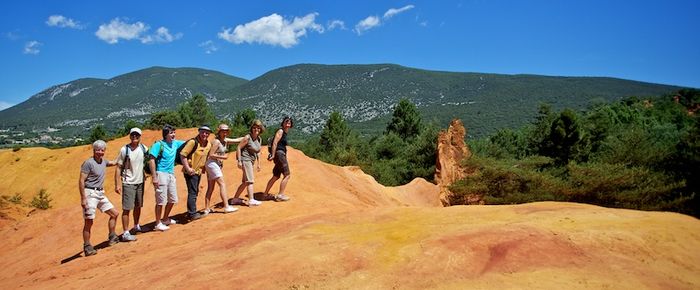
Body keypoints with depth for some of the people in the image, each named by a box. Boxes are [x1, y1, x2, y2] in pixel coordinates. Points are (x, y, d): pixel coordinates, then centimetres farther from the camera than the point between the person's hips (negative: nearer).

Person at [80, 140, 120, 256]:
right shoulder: (88, 163, -13)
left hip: (100, 193, 8)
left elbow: (113, 163, 35)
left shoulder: (103, 161, 10)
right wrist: (83, 198, -20)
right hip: (90, 193, -8)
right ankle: (87, 247, 6)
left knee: (114, 213, 11)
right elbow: (81, 181, -16)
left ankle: (112, 237, 24)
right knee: (89, 221, -3)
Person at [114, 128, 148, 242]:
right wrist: (117, 185, -13)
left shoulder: (144, 148, -1)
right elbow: (118, 168, -10)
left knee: (138, 206, 19)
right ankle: (125, 233, 1)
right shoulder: (124, 150, -12)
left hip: (140, 182, 5)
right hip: (128, 183, -5)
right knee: (127, 208, -4)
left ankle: (136, 226, 38)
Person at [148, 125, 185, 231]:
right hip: (161, 174, -8)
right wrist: (154, 177, -20)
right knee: (161, 200, -4)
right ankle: (158, 223, 8)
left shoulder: (175, 143, 8)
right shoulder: (159, 144, -11)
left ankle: (165, 219, 34)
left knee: (172, 199, 16)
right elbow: (151, 160, -16)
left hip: (171, 174, 8)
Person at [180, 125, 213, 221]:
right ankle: (192, 214, -2)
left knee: (195, 192, 17)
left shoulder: (208, 144, 5)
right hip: (191, 172, -9)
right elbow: (182, 154, -20)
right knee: (192, 193, -8)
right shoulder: (193, 142, -18)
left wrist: (203, 168, 14)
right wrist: (187, 168, -23)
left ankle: (191, 212, 28)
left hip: (199, 171, 9)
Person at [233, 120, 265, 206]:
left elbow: (258, 151, 17)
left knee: (245, 182, 14)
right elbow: (238, 148, -14)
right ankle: (251, 200, -11)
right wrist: (239, 161, -18)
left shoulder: (258, 138, 8)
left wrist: (258, 163, 15)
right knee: (250, 180, -11)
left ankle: (235, 198, 24)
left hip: (251, 161, 9)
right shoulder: (247, 137, -14)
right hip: (245, 159, -9)